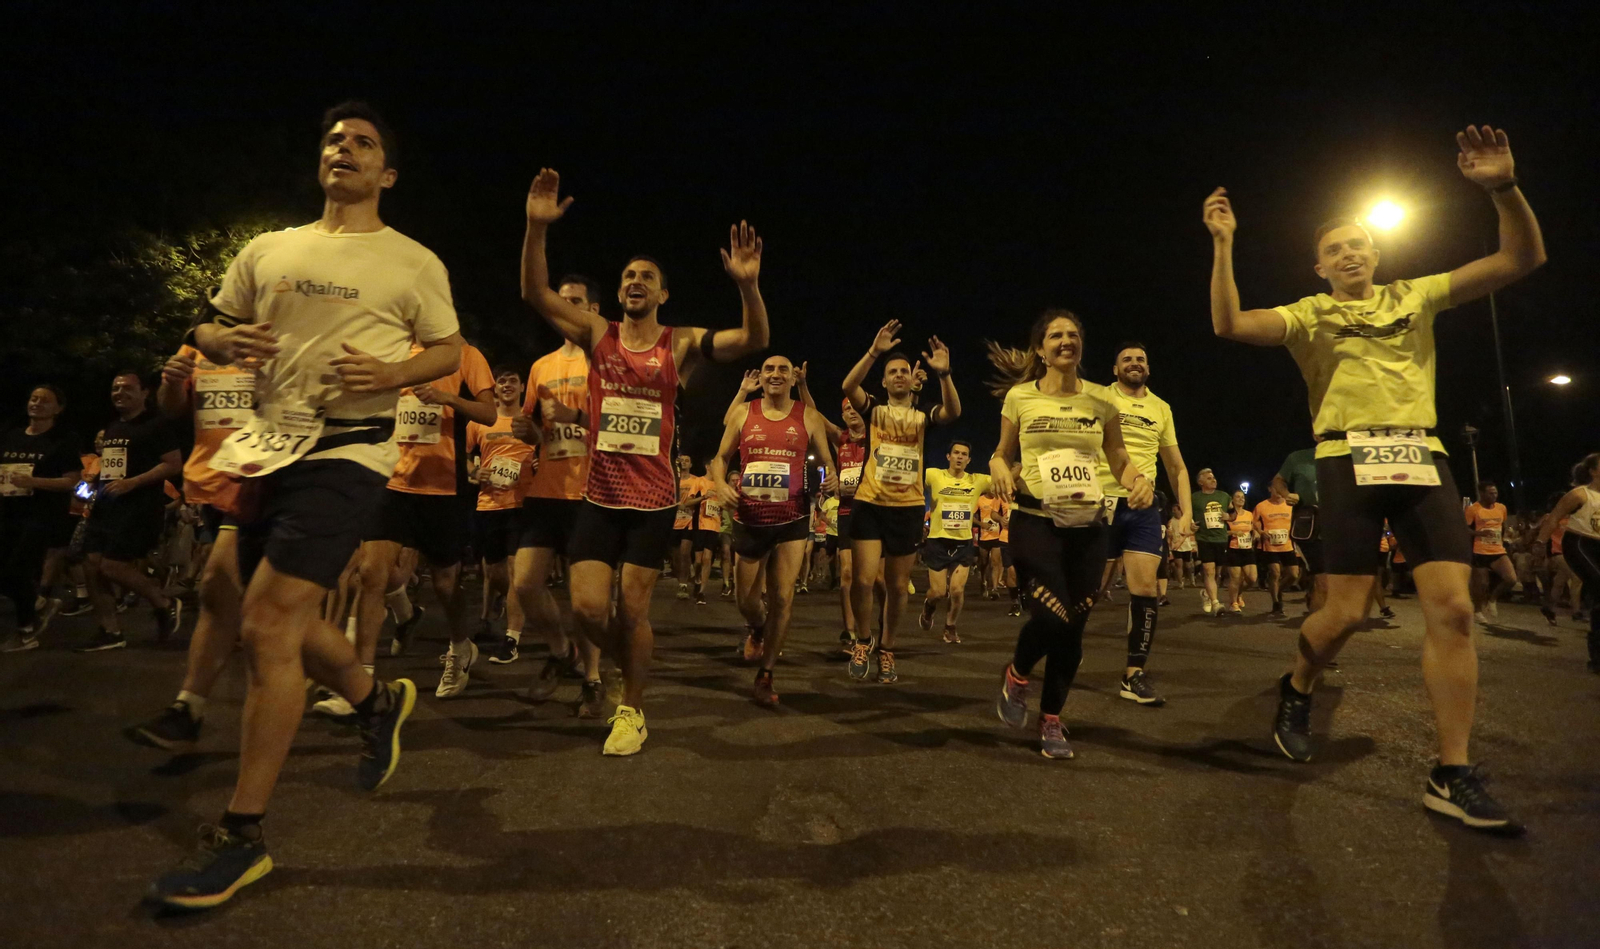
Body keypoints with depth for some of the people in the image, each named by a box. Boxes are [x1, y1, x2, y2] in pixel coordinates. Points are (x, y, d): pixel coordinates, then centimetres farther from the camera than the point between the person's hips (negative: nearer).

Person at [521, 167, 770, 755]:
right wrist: (537, 227, -19)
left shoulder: (682, 343, 0)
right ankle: (630, 666, 31)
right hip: (599, 495, 2)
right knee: (587, 607, -2)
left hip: (653, 498, -2)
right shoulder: (598, 336, 5)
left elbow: (754, 341, -11)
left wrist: (748, 284, -28)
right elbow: (535, 293, -6)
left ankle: (632, 712, 23)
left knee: (632, 608, 2)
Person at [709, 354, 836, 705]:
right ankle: (757, 628, 47)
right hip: (748, 520, 1)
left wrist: (832, 478, -16)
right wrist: (721, 485, -12)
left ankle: (765, 677, 11)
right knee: (747, 600, 10)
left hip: (791, 520, -1)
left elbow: (827, 461, 7)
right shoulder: (743, 412, 4)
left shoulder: (808, 417, 2)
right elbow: (721, 458, 9)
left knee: (782, 599, -4)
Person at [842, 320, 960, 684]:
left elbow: (953, 412, -13)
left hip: (908, 509, 2)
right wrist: (875, 351, -24)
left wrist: (943, 373, -27)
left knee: (897, 587, 9)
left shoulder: (923, 416, 8)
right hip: (869, 505, -1)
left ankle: (886, 649, 28)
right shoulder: (874, 411, 5)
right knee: (863, 580, -11)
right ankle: (862, 641, 15)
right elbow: (848, 386, -14)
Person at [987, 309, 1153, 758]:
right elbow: (1001, 454, 9)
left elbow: (1119, 459, 11)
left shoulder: (1101, 399, 5)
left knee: (1073, 626, 5)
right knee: (1052, 615, -19)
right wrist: (999, 469, -14)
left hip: (1088, 526, 3)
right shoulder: (1020, 397, 0)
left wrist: (1138, 481, -11)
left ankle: (1051, 720, 25)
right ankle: (1016, 676, 15)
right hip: (1035, 522, -3)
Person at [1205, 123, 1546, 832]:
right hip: (1349, 460, -3)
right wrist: (1223, 244, -13)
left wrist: (1504, 187, -5)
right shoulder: (1310, 314, 9)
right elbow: (1228, 325, -9)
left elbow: (1524, 260, 9)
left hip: (1422, 458, 3)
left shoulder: (1416, 296, 17)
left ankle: (1452, 776, 1)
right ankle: (1296, 691, 24)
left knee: (1452, 608, -7)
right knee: (1346, 612, -7)